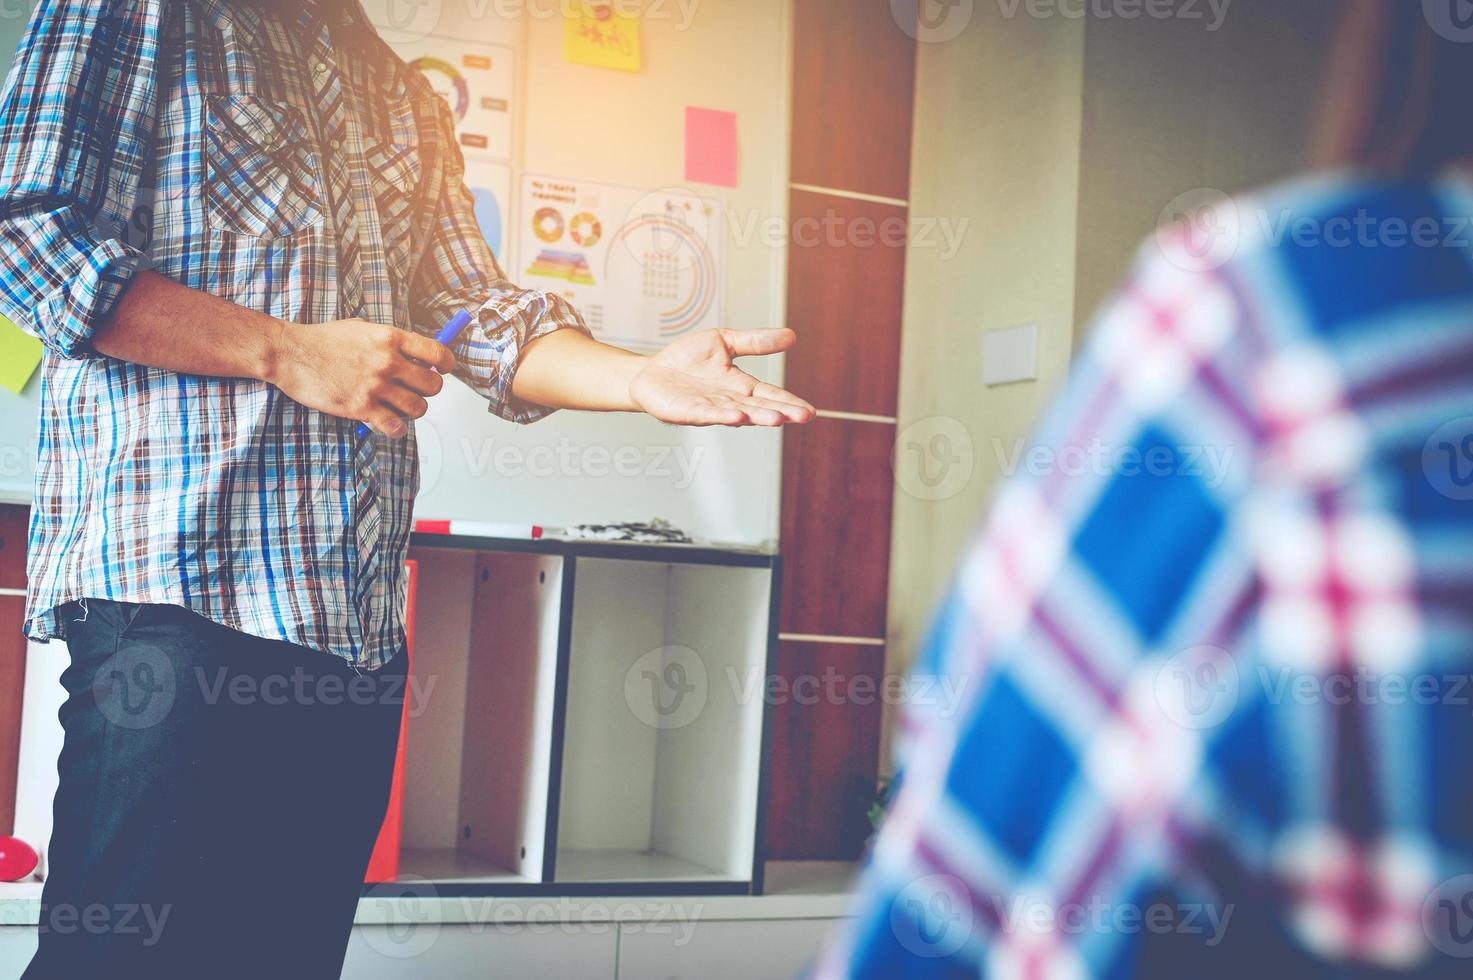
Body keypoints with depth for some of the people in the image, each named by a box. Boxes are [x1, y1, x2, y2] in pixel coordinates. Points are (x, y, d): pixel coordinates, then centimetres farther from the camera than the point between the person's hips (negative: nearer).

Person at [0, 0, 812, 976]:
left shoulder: (410, 105, 25)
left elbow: (476, 307, 17)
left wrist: (641, 378, -2)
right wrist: (288, 353, -10)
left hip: (362, 615, 6)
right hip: (177, 581, -6)